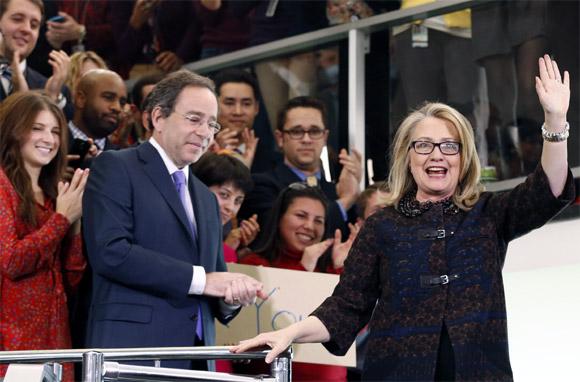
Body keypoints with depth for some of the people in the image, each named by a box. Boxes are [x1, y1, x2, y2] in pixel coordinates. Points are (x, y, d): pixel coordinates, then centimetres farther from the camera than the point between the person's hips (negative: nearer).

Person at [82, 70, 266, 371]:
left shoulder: (207, 199, 23)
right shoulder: (115, 168, 1)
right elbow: (110, 251, -14)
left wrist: (232, 296, -1)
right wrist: (199, 279, -14)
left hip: (196, 358, 6)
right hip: (133, 350, -6)